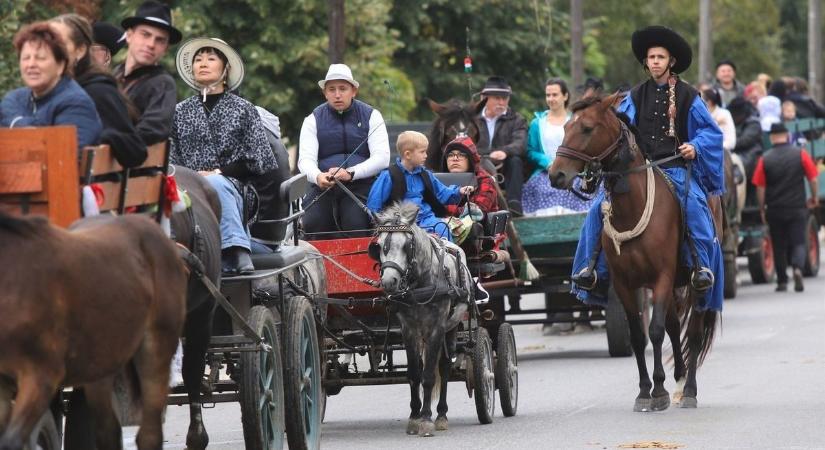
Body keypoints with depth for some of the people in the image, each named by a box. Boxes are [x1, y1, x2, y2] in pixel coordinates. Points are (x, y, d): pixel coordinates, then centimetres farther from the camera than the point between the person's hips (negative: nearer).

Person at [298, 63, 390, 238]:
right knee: (312, 224, -23)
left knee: (356, 225, -27)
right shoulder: (314, 120, 12)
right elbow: (305, 159, 0)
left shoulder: (371, 116, 8)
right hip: (323, 187, 2)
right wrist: (318, 177, -24)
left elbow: (382, 158, -3)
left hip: (361, 186, -1)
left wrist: (350, 173, -18)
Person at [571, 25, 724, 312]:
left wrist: (695, 147, -14)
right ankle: (594, 266, -8)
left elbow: (711, 132, 5)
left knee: (693, 206, -33)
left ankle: (701, 266, -28)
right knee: (601, 208, -14)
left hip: (677, 170, -4)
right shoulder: (635, 98, 15)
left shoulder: (687, 97, 6)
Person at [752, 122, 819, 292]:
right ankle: (797, 268, -22)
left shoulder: (765, 159, -4)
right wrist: (814, 198, 14)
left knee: (779, 246, 12)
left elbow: (760, 187, -3)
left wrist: (762, 209, 8)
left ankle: (782, 281, 14)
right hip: (798, 208, -1)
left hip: (775, 209, 1)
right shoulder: (800, 154, -5)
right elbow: (813, 178, -2)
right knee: (798, 243, 5)